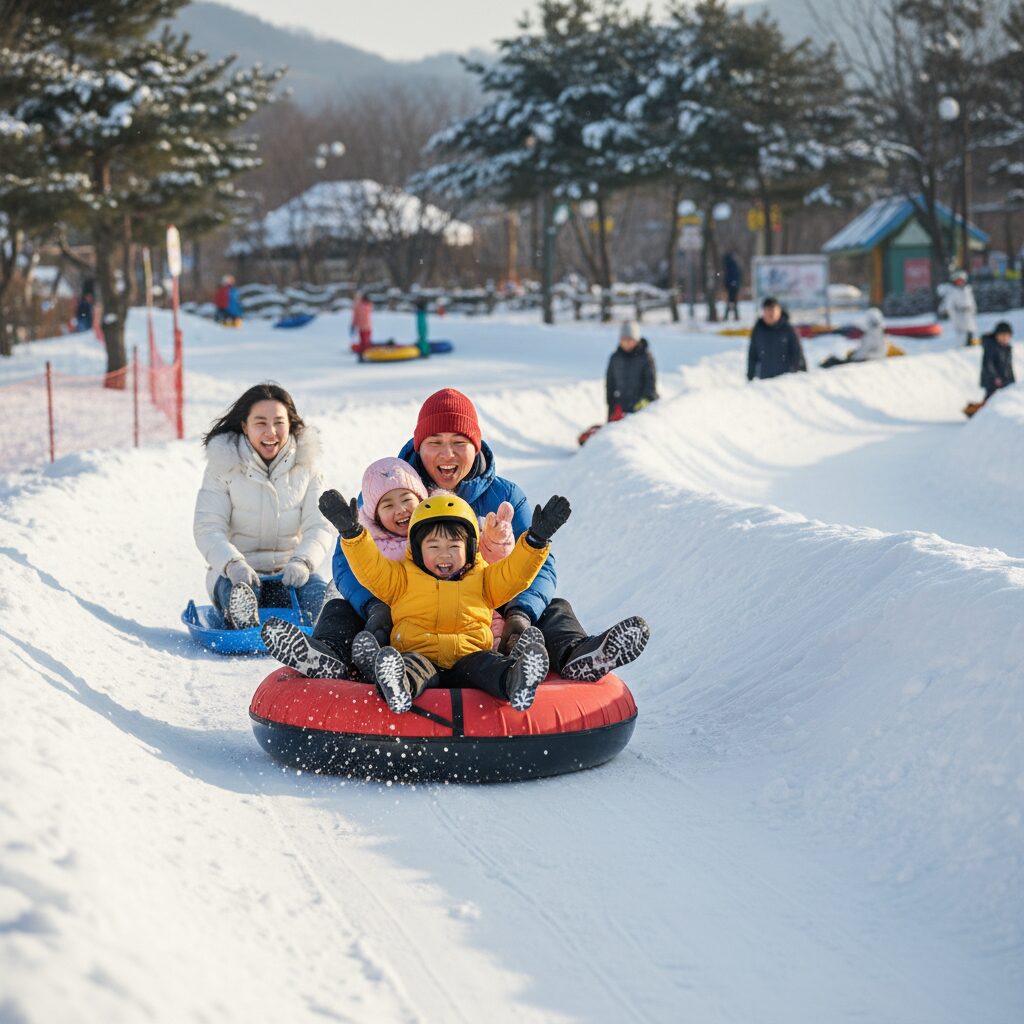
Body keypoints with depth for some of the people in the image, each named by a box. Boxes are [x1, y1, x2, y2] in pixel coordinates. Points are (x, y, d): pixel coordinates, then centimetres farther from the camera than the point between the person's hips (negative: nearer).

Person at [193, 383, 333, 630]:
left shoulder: (305, 464, 4)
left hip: (289, 574, 2)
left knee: (318, 590, -31)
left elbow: (317, 527, -3)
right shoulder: (223, 465, -2)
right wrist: (233, 564, -31)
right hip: (234, 574, -2)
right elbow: (208, 528, -10)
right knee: (240, 590, -37)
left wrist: (302, 562, -26)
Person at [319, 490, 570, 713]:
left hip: (467, 657, 1)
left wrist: (537, 539, 4)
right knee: (412, 665, -36)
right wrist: (352, 532, -1)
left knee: (485, 664, -33)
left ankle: (515, 679, -66)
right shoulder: (404, 578, 23)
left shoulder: (482, 579, 27)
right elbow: (371, 569, 13)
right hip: (418, 654, -1)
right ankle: (398, 687, -72)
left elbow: (516, 573, 18)